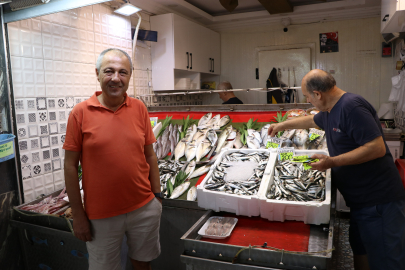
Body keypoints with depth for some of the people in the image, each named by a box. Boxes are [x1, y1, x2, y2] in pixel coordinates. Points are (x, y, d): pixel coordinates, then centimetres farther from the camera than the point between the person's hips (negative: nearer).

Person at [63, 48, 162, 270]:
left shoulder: (139, 108, -1)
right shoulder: (80, 113, -9)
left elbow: (150, 155, 4)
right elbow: (70, 165, -6)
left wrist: (157, 196, 5)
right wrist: (78, 215, -5)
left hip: (144, 208, 2)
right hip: (101, 215, -2)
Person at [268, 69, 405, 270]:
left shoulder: (351, 106, -20)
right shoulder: (329, 111, 10)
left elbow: (377, 148, -24)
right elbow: (311, 120, 31)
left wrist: (332, 162, -23)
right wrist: (282, 125, 38)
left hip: (379, 201, -9)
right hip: (359, 200, 10)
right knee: (360, 252, 20)